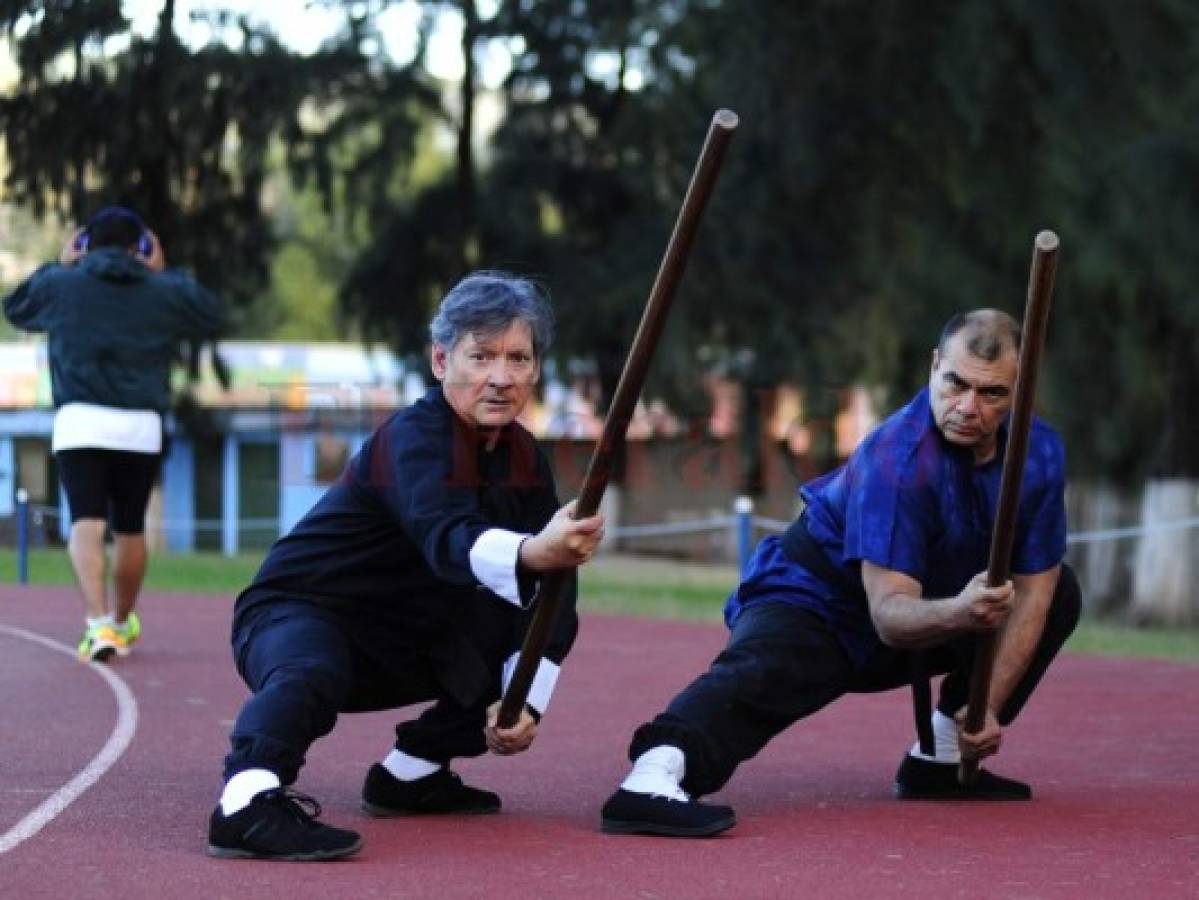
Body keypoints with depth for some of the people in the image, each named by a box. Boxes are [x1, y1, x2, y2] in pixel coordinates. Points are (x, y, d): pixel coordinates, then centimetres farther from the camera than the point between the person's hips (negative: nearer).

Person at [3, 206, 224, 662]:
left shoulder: (63, 285, 6)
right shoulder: (162, 292, 7)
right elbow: (213, 316, 23)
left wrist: (58, 266, 32)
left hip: (78, 422, -1)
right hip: (141, 425, 1)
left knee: (87, 525, -9)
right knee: (130, 529, 15)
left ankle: (98, 623, -28)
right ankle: (122, 623, 31)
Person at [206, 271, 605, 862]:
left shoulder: (524, 459, 2)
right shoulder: (413, 438, -23)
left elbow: (545, 597, 1)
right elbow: (443, 537, -44)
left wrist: (526, 700, -14)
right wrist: (529, 555, -65)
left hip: (399, 645, 8)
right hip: (295, 614, -8)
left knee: (551, 623, 7)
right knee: (310, 674, -39)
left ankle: (413, 770, 10)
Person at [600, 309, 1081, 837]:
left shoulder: (1038, 453, -9)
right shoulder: (894, 457, -28)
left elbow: (1031, 592, -4)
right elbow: (890, 614, -33)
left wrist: (990, 708, -11)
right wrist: (959, 613, -54)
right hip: (816, 601, -7)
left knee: (1058, 593, 3)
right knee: (762, 674, -37)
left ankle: (940, 759, 4)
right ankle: (652, 781, -63)